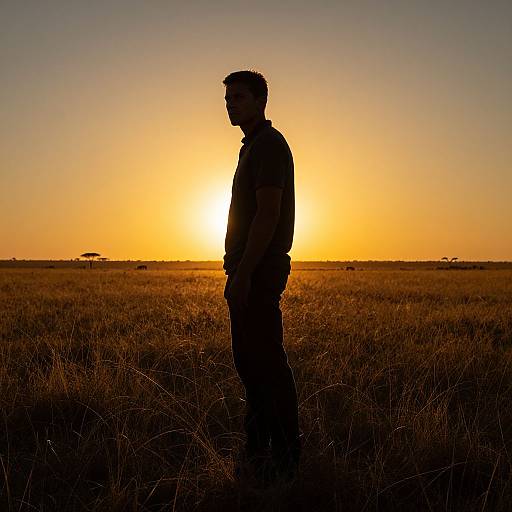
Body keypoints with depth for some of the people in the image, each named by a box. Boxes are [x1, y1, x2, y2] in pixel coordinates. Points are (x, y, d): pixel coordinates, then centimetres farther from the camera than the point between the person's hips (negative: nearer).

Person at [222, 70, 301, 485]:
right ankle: (258, 448, 22)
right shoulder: (254, 147, 23)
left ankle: (286, 457, 2)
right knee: (248, 361, 12)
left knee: (267, 362, -7)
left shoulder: (270, 144, -8)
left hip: (258, 272, -10)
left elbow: (268, 214, -19)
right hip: (248, 274, 10)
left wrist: (243, 273, -23)